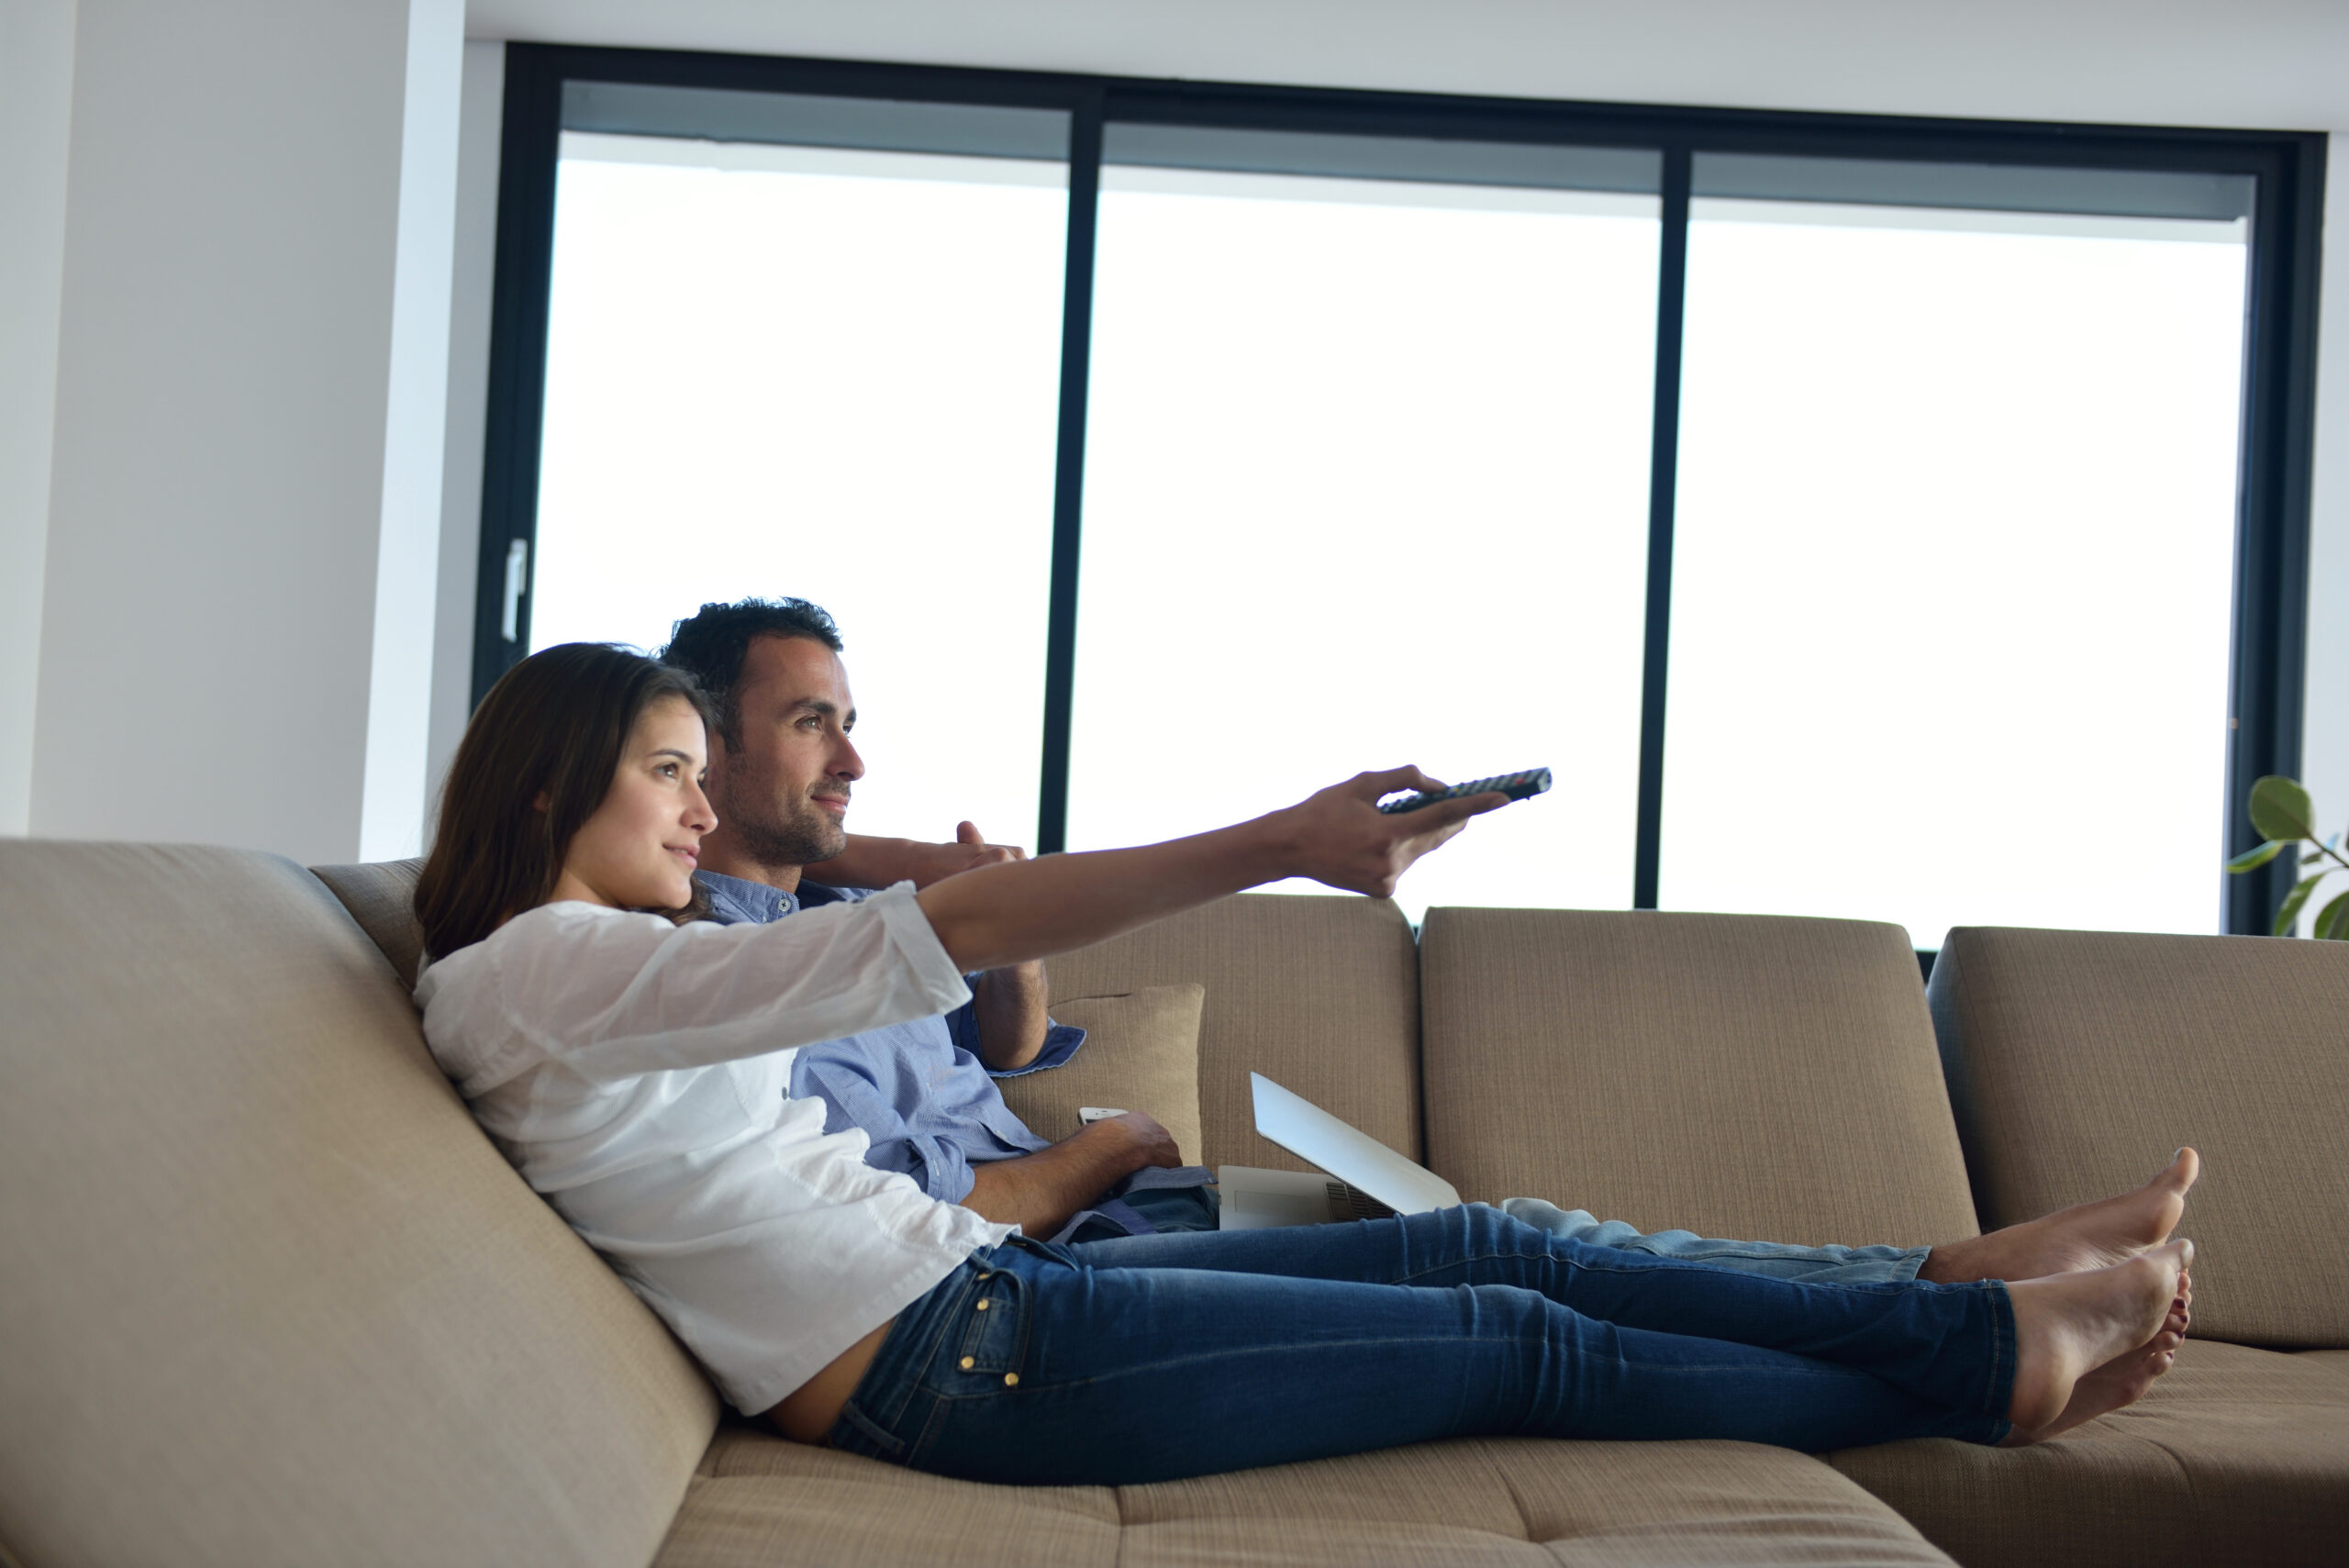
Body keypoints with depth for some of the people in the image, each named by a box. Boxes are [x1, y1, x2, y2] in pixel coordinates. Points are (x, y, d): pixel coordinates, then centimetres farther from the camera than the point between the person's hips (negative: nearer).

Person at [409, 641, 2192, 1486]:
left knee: (1480, 1244, 3)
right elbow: (933, 939, -22)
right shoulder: (532, 968, -14)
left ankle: (1981, 1311, 11)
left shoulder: (606, 978, 17)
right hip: (960, 1359, -9)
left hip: (983, 1281, 9)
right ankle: (1993, 1357, 11)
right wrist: (1280, 844, -24)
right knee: (1525, 1340, -4)